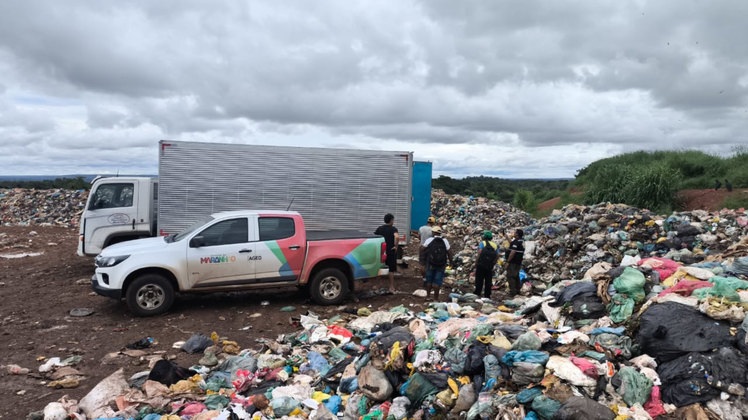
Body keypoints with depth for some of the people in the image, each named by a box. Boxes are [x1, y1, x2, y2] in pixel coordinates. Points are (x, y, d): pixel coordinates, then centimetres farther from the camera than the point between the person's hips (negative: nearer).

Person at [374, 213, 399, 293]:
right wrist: (396, 246, -19)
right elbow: (397, 237, -30)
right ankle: (391, 287, 7)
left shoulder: (379, 228, 6)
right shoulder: (393, 229, -10)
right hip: (391, 252, -4)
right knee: (391, 270, 4)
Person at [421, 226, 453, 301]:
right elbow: (449, 252, -2)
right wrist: (451, 261, 9)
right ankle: (436, 298, 7)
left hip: (430, 263, 0)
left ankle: (428, 296, 20)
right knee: (437, 280, 5)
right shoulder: (445, 241, -2)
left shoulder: (430, 240, -6)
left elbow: (423, 248, -2)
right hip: (441, 264, 1)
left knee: (429, 279, 13)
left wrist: (422, 245, 20)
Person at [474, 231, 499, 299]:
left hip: (481, 265, -3)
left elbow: (479, 252, -14)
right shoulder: (495, 245, 11)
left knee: (479, 280, 1)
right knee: (488, 281, 9)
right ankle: (487, 295, 10)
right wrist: (493, 264, 13)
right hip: (490, 267, 3)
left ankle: (477, 294, 0)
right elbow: (497, 256, 6)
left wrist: (476, 262, -9)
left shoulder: (482, 243, -1)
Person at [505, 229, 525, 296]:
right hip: (518, 262, 10)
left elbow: (513, 252, -24)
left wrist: (508, 261, -20)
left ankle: (513, 292, -10)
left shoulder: (516, 242, -18)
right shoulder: (522, 241, 12)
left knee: (510, 276, -7)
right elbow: (512, 245, 28)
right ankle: (517, 291, 23)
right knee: (516, 276, 17)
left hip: (513, 262, -10)